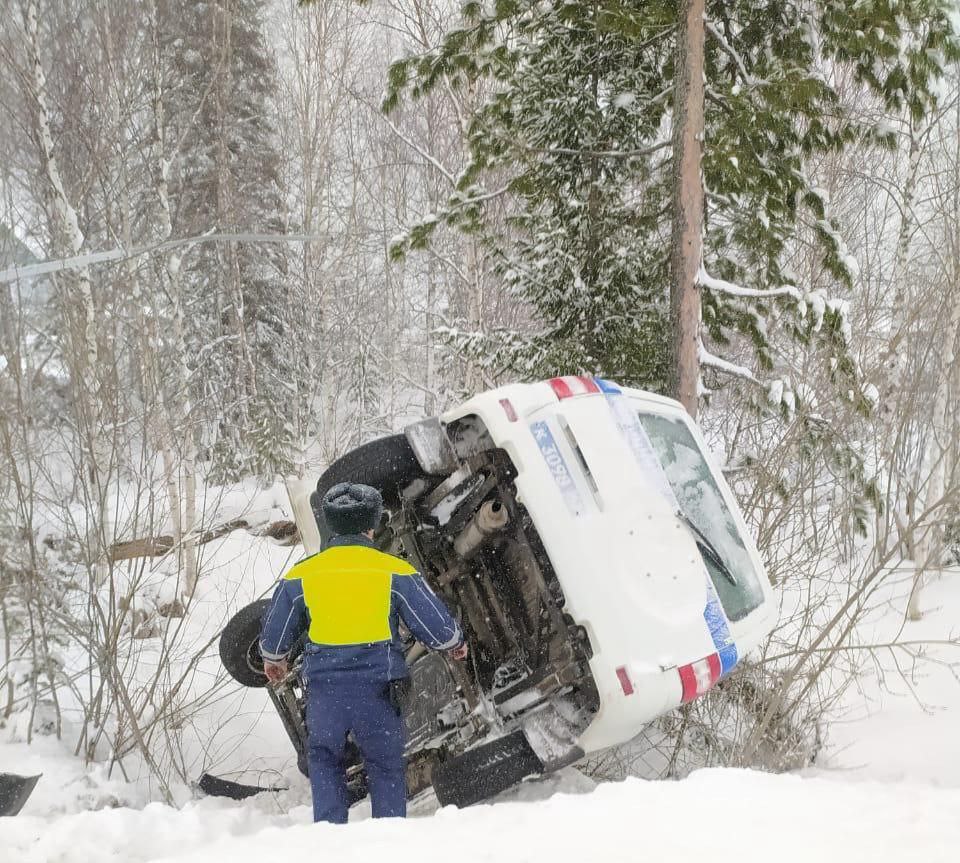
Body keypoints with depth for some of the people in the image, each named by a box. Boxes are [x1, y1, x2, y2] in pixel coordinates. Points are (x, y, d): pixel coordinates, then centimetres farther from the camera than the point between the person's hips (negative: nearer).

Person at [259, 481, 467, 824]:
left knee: (324, 761, 20)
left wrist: (273, 661, 35)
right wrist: (456, 643, 22)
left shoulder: (300, 575, 1)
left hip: (323, 688, 1)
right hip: (378, 689, -1)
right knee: (387, 768, 14)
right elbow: (438, 628, 0)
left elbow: (273, 635, 14)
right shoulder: (396, 572, -4)